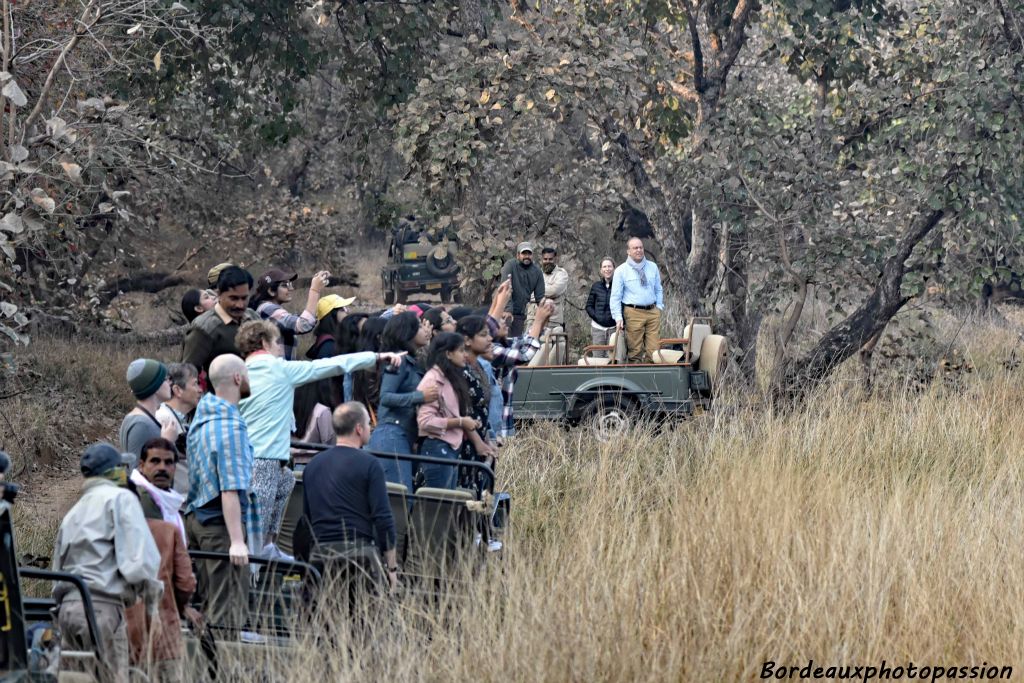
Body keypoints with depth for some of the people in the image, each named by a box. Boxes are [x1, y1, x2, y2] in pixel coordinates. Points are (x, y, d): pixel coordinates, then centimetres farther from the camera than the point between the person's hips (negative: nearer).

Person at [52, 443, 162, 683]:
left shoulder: (73, 513, 26)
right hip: (101, 605, -8)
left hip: (66, 606, 8)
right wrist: (150, 591, -2)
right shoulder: (120, 497, 2)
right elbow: (139, 554, -12)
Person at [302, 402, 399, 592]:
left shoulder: (313, 465, 14)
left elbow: (306, 515, 19)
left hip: (322, 550, 6)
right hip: (358, 546, -6)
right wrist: (392, 567, -5)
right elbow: (383, 518, -9)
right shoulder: (369, 464, -5)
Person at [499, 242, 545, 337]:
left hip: (520, 314, 4)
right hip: (506, 312, -4)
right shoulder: (510, 265, -10)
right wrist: (508, 310, -29)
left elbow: (540, 297, 6)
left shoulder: (537, 272, 3)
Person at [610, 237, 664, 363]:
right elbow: (615, 297, 0)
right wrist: (618, 318, -8)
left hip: (653, 312, 3)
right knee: (635, 351, -4)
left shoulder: (652, 267, 12)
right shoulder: (621, 271, 1)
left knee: (654, 350, -2)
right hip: (633, 313, -3)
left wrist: (659, 306, 7)